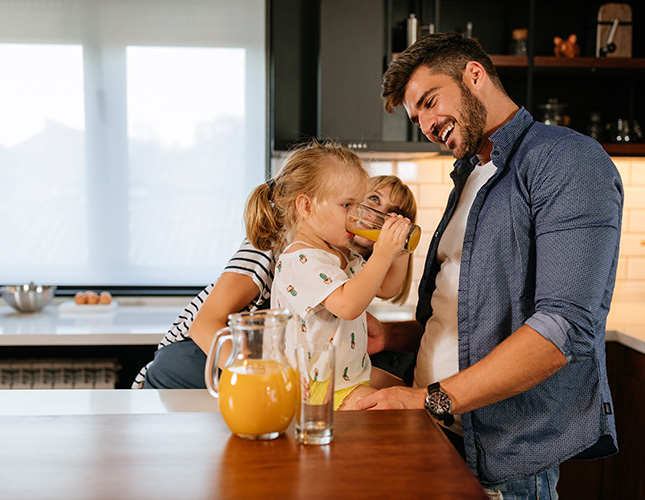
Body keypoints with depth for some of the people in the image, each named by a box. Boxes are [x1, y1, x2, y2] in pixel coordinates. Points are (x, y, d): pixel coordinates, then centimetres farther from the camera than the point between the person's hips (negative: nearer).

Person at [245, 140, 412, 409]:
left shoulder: (342, 254, 12)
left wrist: (399, 251, 0)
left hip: (352, 373, 10)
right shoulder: (299, 261, -22)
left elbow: (385, 289, 18)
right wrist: (382, 254, -31)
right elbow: (348, 304, -35)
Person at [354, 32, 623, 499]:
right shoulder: (470, 176, 18)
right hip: (436, 430, 8)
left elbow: (565, 327, -22)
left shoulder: (569, 160, -11)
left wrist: (434, 399, -23)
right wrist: (390, 335, 6)